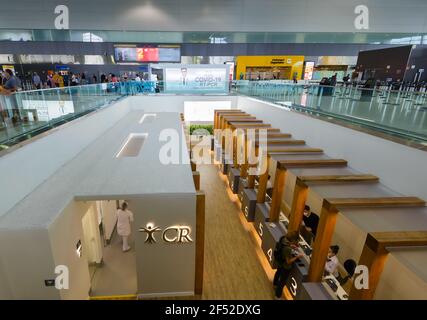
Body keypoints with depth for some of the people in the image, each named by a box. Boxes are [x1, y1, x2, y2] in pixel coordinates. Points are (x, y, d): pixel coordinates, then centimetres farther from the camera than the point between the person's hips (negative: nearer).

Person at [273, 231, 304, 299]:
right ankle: (278, 296, 40)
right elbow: (288, 261, -29)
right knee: (283, 281, 17)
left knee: (278, 272, 36)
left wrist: (291, 246, -6)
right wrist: (297, 256, -22)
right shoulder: (288, 249, -43)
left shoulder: (283, 239, -21)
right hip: (285, 267, -8)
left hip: (279, 262, 9)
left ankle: (275, 284, 66)